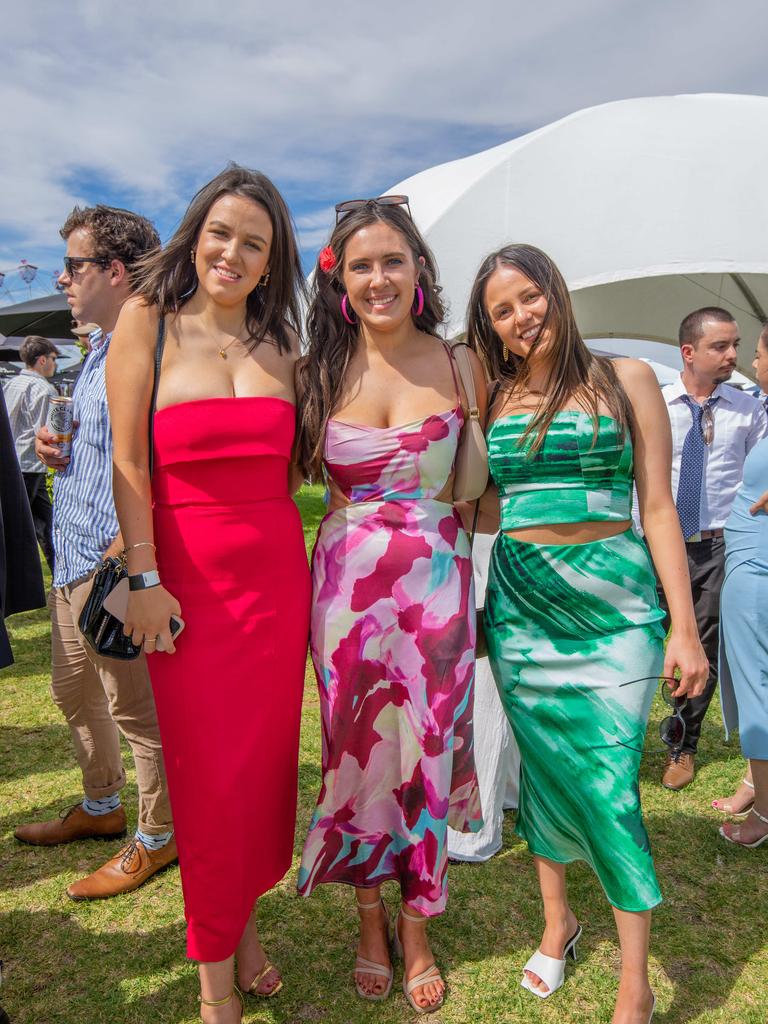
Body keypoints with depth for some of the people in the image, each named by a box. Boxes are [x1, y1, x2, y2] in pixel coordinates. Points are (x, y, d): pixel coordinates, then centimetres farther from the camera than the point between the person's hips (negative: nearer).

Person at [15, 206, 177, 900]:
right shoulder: (101, 349, 14)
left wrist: (116, 562, -25)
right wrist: (59, 450, 4)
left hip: (113, 565, -10)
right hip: (74, 558, 10)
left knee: (136, 709, 5)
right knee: (73, 692, 23)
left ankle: (157, 838, 25)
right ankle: (102, 806, 44)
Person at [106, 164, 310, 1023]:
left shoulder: (279, 344, 9)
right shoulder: (148, 318, 0)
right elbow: (128, 461, -5)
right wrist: (144, 580, -9)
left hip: (277, 573, 4)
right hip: (188, 578, -3)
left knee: (266, 761, 12)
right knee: (207, 775, 6)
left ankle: (245, 921, 37)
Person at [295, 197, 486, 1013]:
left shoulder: (459, 366, 0)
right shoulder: (319, 371, 1)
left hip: (437, 580, 0)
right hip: (347, 580, 1)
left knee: (427, 751, 8)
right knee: (358, 751, 9)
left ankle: (416, 927, 33)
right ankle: (370, 920, 35)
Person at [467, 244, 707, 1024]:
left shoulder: (624, 379, 2)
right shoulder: (494, 400, 9)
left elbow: (658, 506, -1)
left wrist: (683, 626, -6)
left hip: (612, 603, -3)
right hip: (520, 603, 3)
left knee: (608, 780, -2)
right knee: (543, 767, 13)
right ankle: (557, 922, 37)